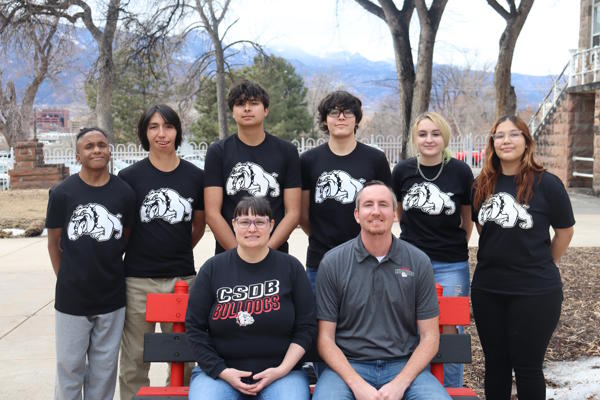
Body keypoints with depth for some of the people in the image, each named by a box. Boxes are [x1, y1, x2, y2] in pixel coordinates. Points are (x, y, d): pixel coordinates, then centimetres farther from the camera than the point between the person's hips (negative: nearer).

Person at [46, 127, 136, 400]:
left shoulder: (124, 193, -2)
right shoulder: (62, 193, -5)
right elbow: (54, 243, 4)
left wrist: (112, 274, 7)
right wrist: (67, 281, 5)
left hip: (112, 300, 1)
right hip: (71, 300, -1)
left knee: (105, 368, 13)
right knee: (70, 366, 10)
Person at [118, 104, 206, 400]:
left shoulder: (195, 176, 3)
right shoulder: (129, 177, -2)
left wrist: (178, 252, 11)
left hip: (182, 278, 2)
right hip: (138, 280, -1)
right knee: (134, 361, 9)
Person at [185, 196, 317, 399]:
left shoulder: (291, 267, 5)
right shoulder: (212, 268, 4)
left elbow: (306, 327, 5)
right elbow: (194, 327, 4)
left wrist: (282, 369, -6)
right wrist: (221, 371, -6)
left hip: (280, 370, 0)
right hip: (219, 369, 0)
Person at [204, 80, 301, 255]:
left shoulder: (286, 151, 5)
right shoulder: (218, 152, 3)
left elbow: (293, 212, 0)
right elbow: (212, 212, -3)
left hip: (275, 254, 0)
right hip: (229, 255, 0)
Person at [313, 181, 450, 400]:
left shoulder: (419, 262, 3)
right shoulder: (332, 263, 0)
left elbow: (429, 337, 4)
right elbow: (325, 337, 0)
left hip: (405, 365, 1)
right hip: (348, 365, -1)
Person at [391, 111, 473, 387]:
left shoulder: (460, 172, -5)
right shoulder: (403, 171, 0)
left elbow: (468, 219, 7)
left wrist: (454, 247, 11)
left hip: (450, 266, -2)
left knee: (449, 334, 4)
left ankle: (451, 393, 21)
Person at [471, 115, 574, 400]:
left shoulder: (546, 183, -10)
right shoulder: (482, 185, 2)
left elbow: (565, 231, 1)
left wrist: (541, 266, 9)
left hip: (536, 291, -4)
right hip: (486, 288, 4)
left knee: (527, 365, 7)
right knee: (495, 362, 16)